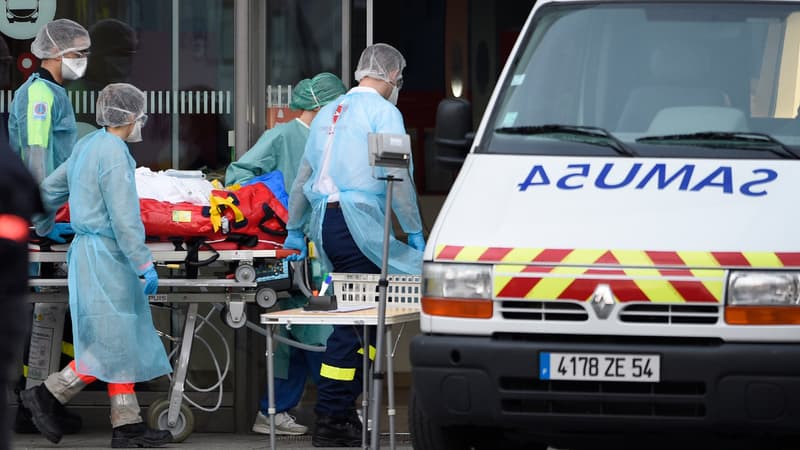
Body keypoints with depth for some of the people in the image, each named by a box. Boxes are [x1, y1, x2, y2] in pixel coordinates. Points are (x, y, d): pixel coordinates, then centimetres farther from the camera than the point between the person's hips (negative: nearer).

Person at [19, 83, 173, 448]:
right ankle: (45, 396, 1)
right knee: (111, 343, -5)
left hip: (88, 249, 10)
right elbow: (124, 217, -20)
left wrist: (42, 226, 40)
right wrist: (144, 264, -18)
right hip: (104, 254, -10)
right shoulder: (114, 153, -15)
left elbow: (50, 189, 22)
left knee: (124, 342, 9)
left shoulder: (87, 145, 12)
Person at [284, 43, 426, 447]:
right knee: (353, 319, -6)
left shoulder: (328, 113, 21)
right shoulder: (383, 112, -2)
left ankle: (343, 411, 10)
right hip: (358, 223, -8)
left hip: (324, 221, 8)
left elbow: (303, 177, 26)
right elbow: (397, 176, -10)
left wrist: (295, 230, 34)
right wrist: (415, 231, -4)